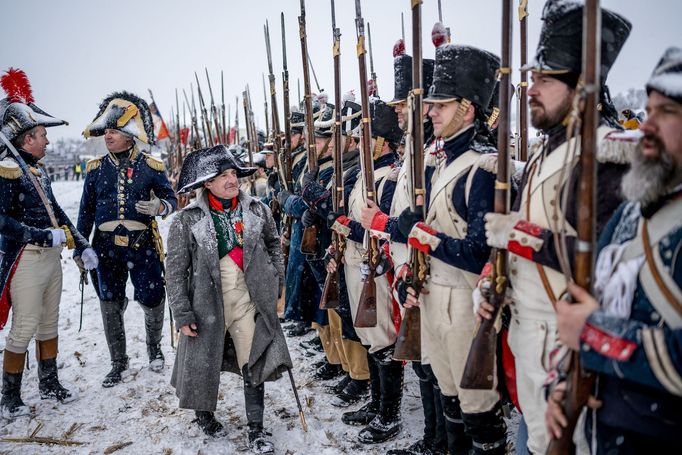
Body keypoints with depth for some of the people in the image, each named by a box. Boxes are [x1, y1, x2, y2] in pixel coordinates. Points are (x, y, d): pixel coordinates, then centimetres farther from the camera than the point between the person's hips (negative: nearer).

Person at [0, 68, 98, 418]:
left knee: (49, 324, 17)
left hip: (52, 257, 8)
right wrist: (46, 236, -22)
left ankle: (49, 385, 31)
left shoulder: (38, 170, 13)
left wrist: (81, 245, 12)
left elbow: (56, 212, 19)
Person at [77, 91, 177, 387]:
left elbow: (172, 200, 3)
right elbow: (86, 211, 11)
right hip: (106, 248, 3)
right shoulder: (96, 168, 6)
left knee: (152, 301, 1)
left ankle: (154, 346, 32)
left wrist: (160, 206, -20)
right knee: (110, 306, 8)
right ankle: (118, 362, 26)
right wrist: (79, 248, 10)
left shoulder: (151, 167, -1)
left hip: (143, 246, -2)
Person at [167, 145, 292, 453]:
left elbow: (273, 244, 15)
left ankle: (256, 430, 21)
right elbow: (176, 271, -6)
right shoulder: (188, 220, -9)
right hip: (208, 303, -1)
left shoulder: (257, 210, -1)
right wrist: (182, 315, -8)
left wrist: (275, 282, 11)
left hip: (249, 302, 2)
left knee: (254, 366, 4)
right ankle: (204, 412, 44)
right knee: (204, 363, 16)